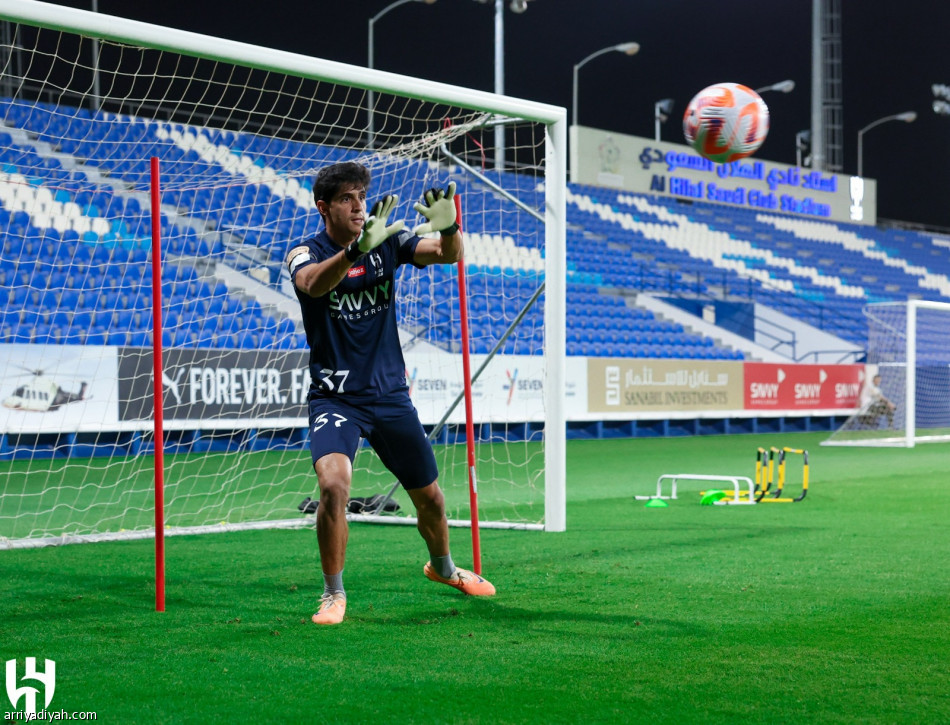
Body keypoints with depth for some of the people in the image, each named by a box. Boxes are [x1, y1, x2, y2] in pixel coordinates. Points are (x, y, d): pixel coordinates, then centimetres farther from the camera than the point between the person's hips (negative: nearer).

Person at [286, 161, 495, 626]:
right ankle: (334, 593, -8)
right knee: (333, 485, -27)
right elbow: (313, 284, -33)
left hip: (390, 393, 4)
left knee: (429, 497, 12)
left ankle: (442, 567, 43)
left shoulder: (387, 242, 1)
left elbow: (449, 255, -13)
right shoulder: (305, 254, -8)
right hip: (334, 397, -3)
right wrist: (357, 248, -51)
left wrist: (448, 227, -37)